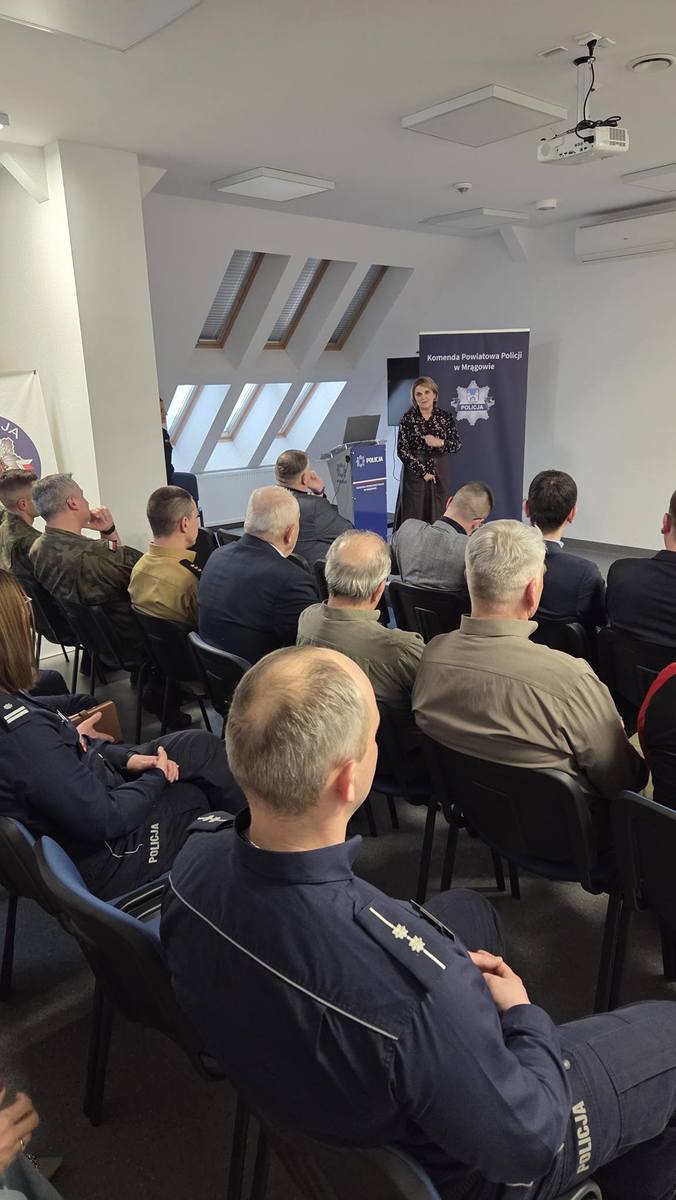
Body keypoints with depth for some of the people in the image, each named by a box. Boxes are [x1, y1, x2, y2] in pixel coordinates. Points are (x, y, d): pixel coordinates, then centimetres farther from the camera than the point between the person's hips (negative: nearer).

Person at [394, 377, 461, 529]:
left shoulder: (446, 417, 4)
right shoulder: (407, 419, -2)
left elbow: (458, 444, 5)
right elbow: (402, 451, -5)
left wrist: (440, 443, -16)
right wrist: (423, 471, -9)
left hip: (440, 475, 2)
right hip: (415, 474, -2)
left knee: (438, 517, 1)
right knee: (414, 518, -3)